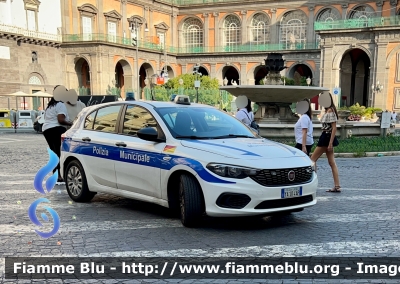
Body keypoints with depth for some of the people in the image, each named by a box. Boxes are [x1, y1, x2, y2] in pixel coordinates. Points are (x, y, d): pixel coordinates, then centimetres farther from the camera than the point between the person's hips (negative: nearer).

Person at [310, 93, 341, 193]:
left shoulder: (330, 111, -14)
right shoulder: (327, 111, 15)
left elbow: (334, 128, -18)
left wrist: (330, 143, -22)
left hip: (327, 138, -10)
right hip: (326, 137, 10)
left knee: (312, 160, -3)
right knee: (332, 163, 7)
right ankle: (337, 186, 7)